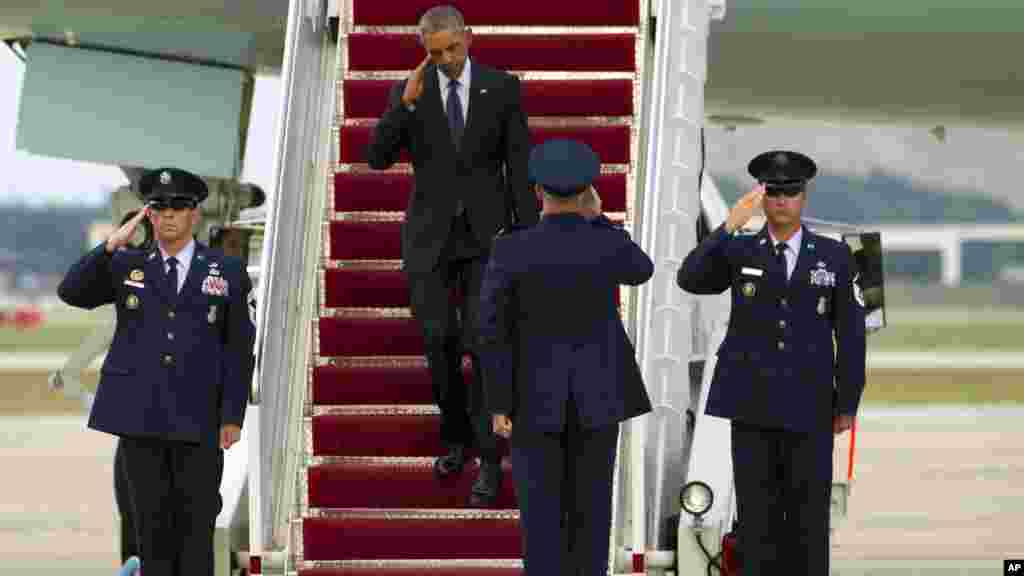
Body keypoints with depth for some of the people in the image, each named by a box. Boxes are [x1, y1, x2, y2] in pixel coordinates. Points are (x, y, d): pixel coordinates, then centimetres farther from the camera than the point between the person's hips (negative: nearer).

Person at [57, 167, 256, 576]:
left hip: (198, 419, -1)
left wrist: (233, 417, -5)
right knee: (152, 526, 3)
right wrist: (113, 244, -14)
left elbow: (239, 349, 3)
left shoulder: (227, 272, 5)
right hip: (140, 416, 1)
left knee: (196, 524, -1)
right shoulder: (125, 266, 8)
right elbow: (71, 292, -6)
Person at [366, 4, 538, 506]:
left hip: (486, 234, -2)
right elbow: (378, 158, -9)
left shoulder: (502, 88, -2)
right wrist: (406, 104, -23)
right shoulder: (408, 92, 0)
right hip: (430, 235, 2)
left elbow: (519, 164, 0)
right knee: (438, 341, 3)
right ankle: (456, 437, 25)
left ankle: (489, 460, -6)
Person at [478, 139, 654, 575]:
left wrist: (498, 405, -4)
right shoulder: (611, 244, -13)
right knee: (590, 506, 11)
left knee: (541, 511, 7)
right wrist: (595, 217, 9)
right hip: (596, 391, 1)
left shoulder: (510, 250, -15)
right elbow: (641, 271, 12)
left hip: (535, 392, -1)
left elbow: (493, 332, -13)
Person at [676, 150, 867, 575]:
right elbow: (690, 280, -16)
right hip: (752, 407, 0)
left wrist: (848, 404, 0)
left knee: (808, 518, 2)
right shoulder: (737, 251, 3)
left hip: (808, 408, 0)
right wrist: (730, 224, -25)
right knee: (757, 516, 1)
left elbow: (850, 333, 3)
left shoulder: (834, 256, 2)